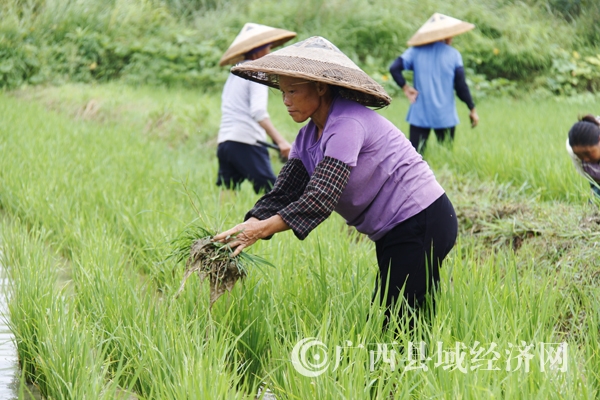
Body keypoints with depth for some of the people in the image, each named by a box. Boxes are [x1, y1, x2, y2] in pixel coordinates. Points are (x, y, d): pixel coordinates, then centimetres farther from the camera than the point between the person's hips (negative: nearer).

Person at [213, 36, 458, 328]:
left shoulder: (347, 123, -22)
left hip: (422, 224, -10)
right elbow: (283, 193, -1)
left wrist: (262, 229, -37)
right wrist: (242, 231, -18)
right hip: (394, 232, 10)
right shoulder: (309, 137, 7)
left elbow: (321, 198, -31)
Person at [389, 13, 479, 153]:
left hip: (419, 115, 1)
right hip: (445, 116, -1)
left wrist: (405, 88, -1)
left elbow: (394, 68, -11)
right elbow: (461, 86, -5)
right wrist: (472, 109, 5)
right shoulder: (453, 54, -3)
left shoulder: (416, 51, 1)